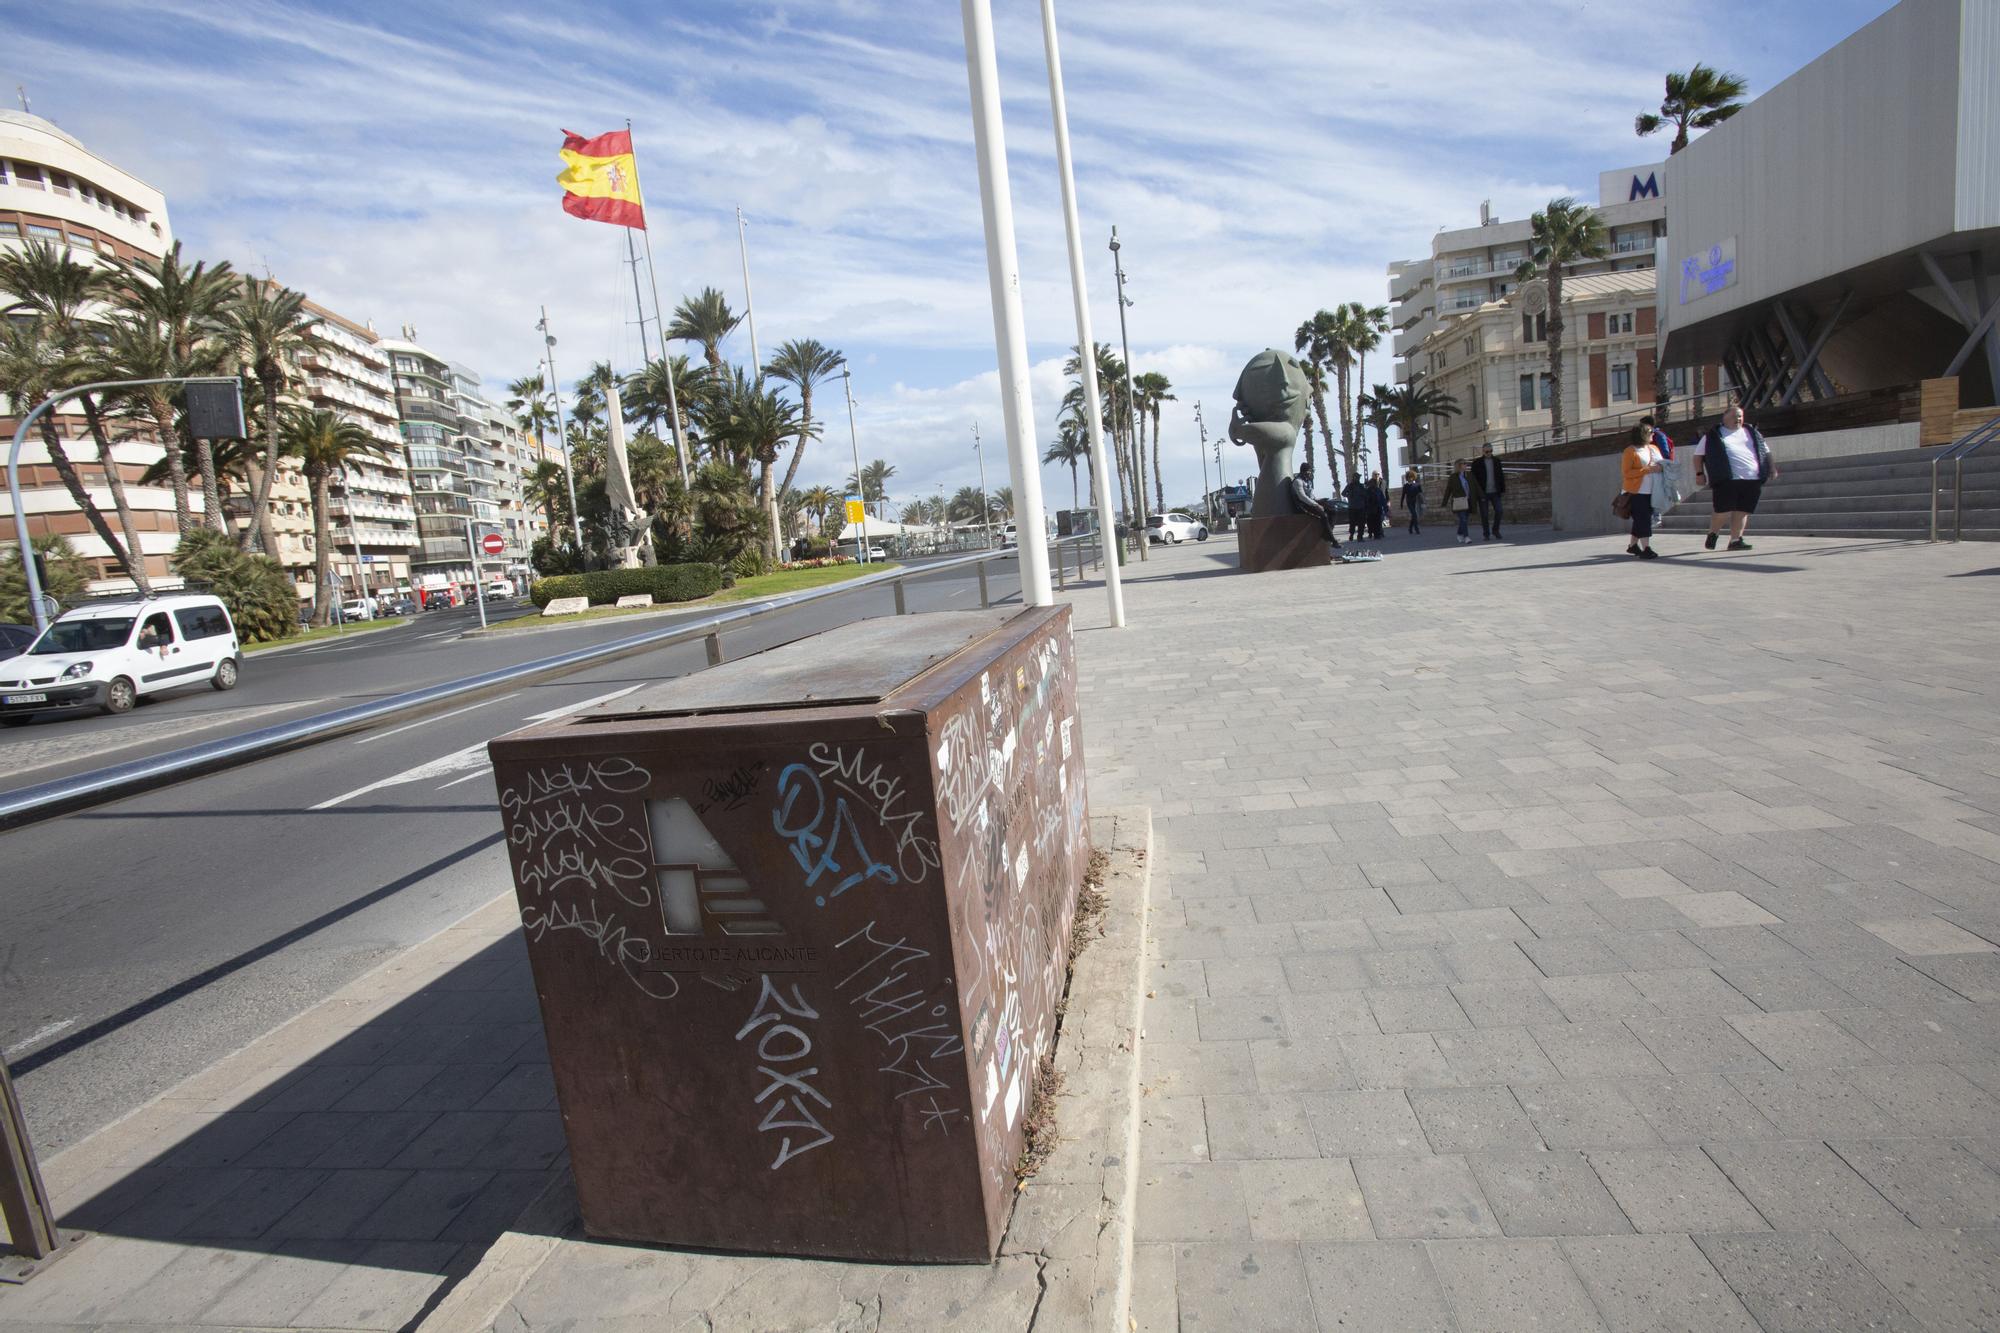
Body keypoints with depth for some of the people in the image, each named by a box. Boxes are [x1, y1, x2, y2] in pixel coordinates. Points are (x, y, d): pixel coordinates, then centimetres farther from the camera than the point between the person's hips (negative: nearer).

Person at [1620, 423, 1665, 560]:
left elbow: (1661, 463, 27)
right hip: (1637, 491, -7)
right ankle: (1646, 548, -11)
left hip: (1651, 491, 7)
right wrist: (1648, 470, -20)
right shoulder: (1630, 451, -8)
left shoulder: (1654, 448, 15)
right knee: (1643, 518, -10)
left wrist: (1661, 467, 2)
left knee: (1641, 519, 11)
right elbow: (1626, 473, -15)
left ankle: (1633, 545, 22)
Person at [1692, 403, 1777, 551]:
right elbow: (1698, 455, 8)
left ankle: (1735, 540, 8)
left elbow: (1765, 451, 23)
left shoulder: (1751, 432, 20)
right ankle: (1712, 534, 14)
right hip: (1726, 479, -4)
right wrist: (1699, 473, 0)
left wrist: (1772, 468, 14)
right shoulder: (1712, 435, 7)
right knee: (1724, 511, -9)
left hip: (1752, 479, 5)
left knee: (1743, 511, 3)